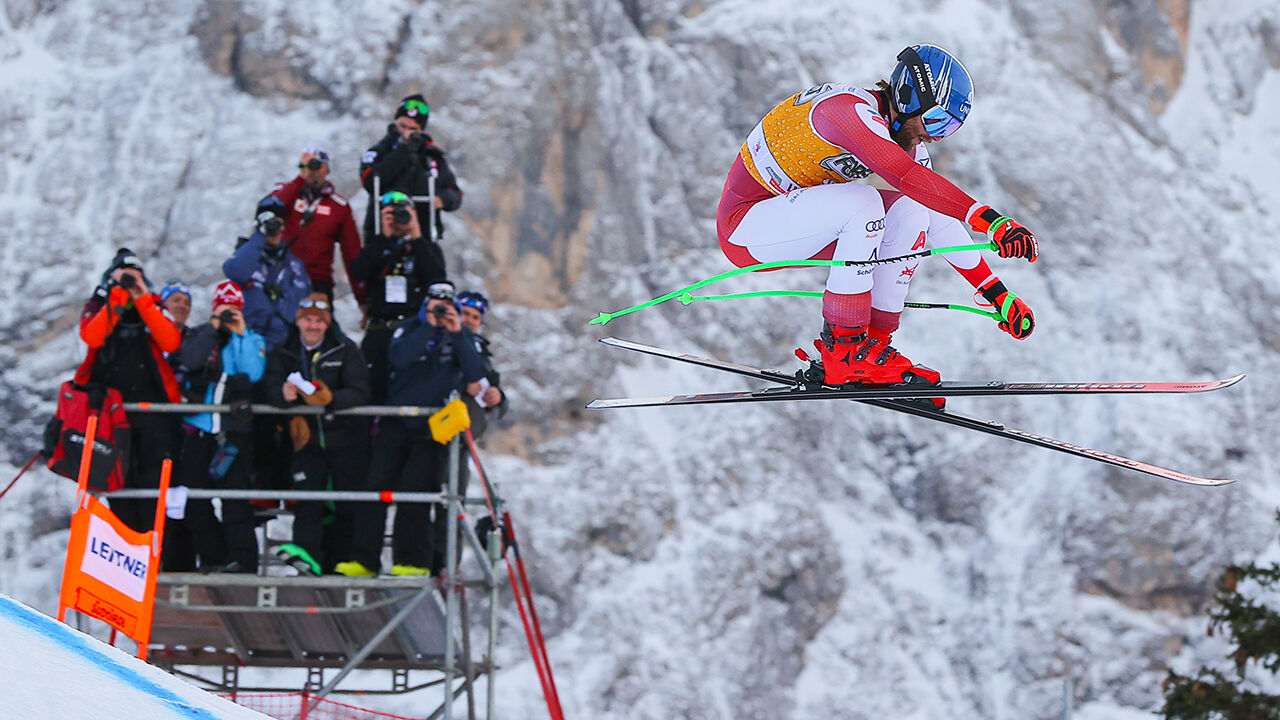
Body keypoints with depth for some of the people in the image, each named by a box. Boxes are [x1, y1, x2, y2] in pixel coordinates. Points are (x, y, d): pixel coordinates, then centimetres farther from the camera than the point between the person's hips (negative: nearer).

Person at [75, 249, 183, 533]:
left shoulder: (153, 307, 12)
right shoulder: (98, 308, 11)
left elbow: (171, 342, -8)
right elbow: (92, 337, -13)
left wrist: (142, 300, -12)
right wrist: (119, 297, -16)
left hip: (151, 403, 0)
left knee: (154, 477, -8)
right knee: (120, 478, -3)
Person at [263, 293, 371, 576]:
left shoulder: (345, 350, -4)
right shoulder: (284, 353, 5)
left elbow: (360, 393, -14)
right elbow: (270, 387, -4)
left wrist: (331, 398, -32)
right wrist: (284, 394, -28)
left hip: (345, 438, -2)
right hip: (308, 438, 2)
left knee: (348, 502, 1)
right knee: (307, 498, -12)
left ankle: (342, 559, 11)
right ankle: (307, 555, -25)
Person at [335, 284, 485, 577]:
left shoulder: (461, 336, 5)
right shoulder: (409, 329, 5)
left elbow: (475, 374, -10)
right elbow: (399, 358, -17)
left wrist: (457, 334, -17)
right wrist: (429, 327, -21)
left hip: (433, 428, -1)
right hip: (397, 422, 1)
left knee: (415, 492, -9)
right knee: (375, 486, -5)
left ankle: (414, 561, -1)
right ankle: (363, 559, -2)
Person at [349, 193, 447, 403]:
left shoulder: (428, 247, 14)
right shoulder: (376, 246, 17)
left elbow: (437, 278, -7)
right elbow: (359, 273, -3)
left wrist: (416, 237, -7)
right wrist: (385, 237, -5)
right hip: (378, 330, 2)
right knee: (374, 391, -6)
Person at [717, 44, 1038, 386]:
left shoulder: (906, 141, 2)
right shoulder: (851, 110, -26)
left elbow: (941, 217, 6)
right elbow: (907, 177, -41)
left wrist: (997, 292, -1)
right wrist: (989, 219, -49)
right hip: (742, 225, -9)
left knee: (911, 210, -6)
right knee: (863, 202, -30)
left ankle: (875, 340, -6)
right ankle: (843, 351, -23)